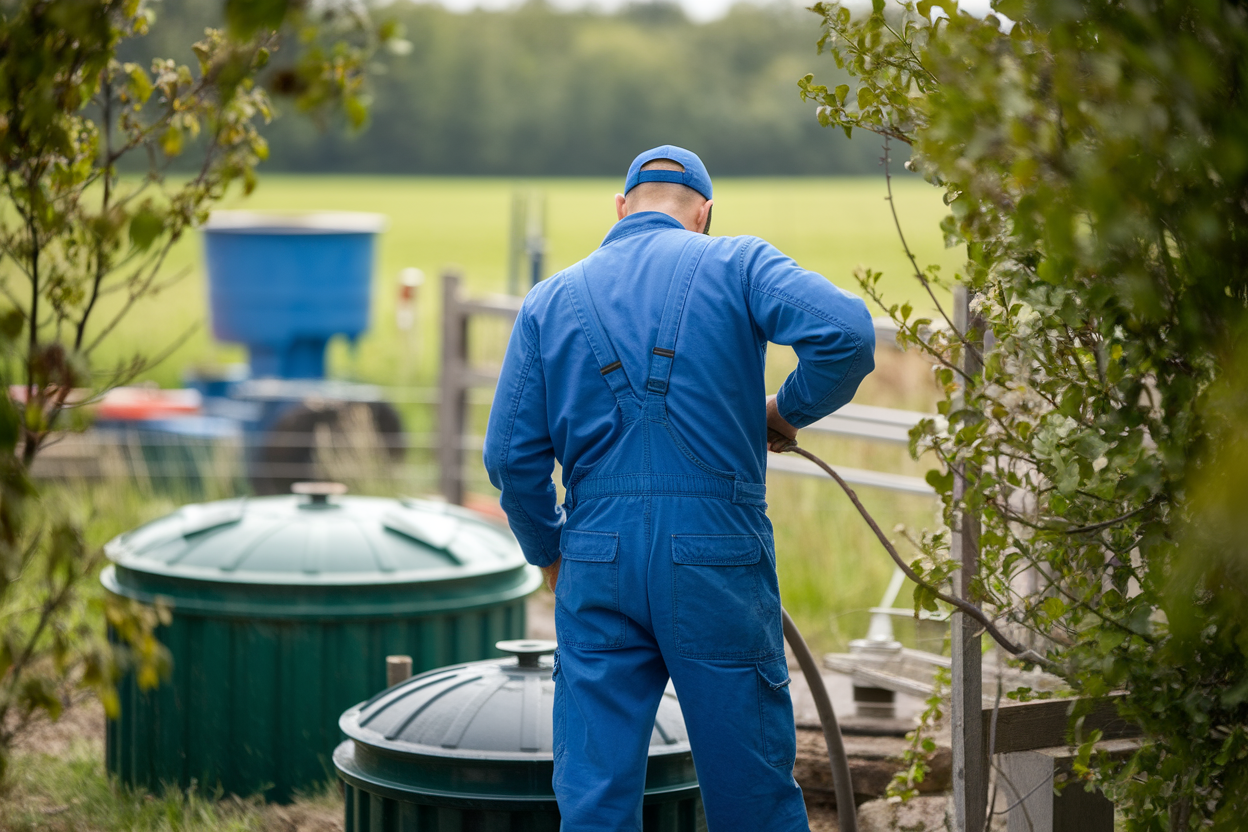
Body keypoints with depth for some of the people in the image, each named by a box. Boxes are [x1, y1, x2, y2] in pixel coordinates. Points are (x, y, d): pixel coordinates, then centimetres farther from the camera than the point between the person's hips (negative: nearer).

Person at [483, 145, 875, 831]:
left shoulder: (551, 299, 10)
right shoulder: (735, 265, 3)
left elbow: (511, 454, 6)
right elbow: (844, 330, -15)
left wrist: (548, 551, 21)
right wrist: (792, 408, 3)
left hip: (599, 561, 2)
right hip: (717, 557, -2)